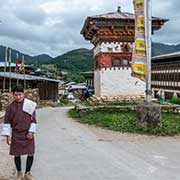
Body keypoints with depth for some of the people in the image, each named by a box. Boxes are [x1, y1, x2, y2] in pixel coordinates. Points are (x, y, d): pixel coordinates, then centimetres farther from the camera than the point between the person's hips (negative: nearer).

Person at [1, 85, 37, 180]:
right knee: (17, 154, 8)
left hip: (27, 134, 0)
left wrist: (31, 132, -7)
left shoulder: (30, 105, -4)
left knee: (30, 154, 0)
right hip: (16, 135, 1)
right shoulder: (10, 107, -2)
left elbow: (33, 119, -1)